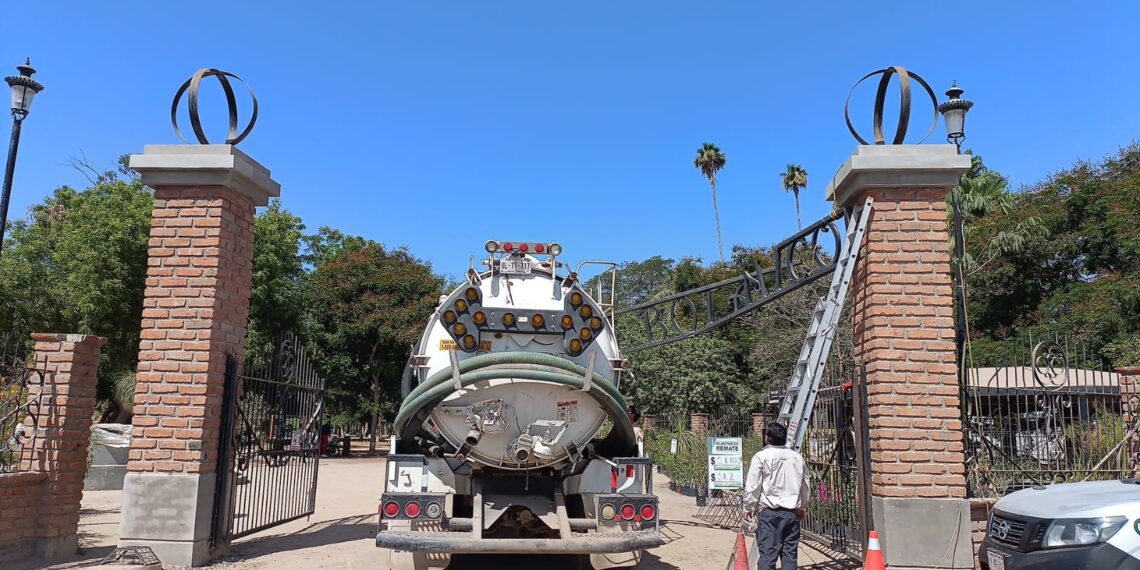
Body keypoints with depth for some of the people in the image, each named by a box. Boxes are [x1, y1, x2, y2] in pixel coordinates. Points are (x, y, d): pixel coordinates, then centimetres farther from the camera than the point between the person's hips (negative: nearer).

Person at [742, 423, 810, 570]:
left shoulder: (761, 457, -7)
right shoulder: (797, 457, 8)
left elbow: (752, 486, -7)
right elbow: (806, 486, 17)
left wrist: (748, 508, 6)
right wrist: (801, 507, 31)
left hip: (769, 512, -4)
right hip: (792, 512, 4)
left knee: (767, 554, -3)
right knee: (790, 554, 9)